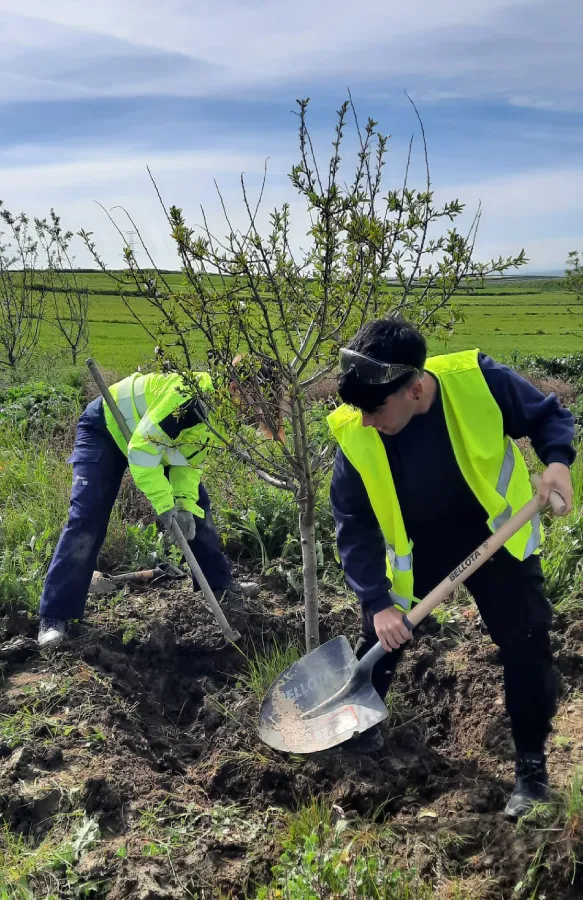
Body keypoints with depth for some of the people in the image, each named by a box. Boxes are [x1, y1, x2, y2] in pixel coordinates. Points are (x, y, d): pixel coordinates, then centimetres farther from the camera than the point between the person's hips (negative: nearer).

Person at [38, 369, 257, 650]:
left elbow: (190, 462, -1)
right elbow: (141, 449, -35)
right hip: (104, 428, -8)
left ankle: (220, 582, 18)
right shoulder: (190, 400, -38)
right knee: (87, 518, -16)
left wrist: (186, 504, -16)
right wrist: (165, 504, -30)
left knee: (198, 503, 4)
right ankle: (55, 615, -11)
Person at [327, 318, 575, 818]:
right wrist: (376, 601, -18)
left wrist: (557, 461, -30)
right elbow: (354, 525, -13)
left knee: (527, 647, -1)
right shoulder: (354, 435, -24)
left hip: (496, 535, -1)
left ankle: (532, 766, 20)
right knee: (380, 636, 10)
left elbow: (548, 416, -9)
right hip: (415, 547, 1)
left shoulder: (478, 380, -28)